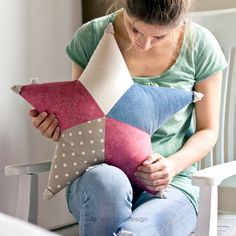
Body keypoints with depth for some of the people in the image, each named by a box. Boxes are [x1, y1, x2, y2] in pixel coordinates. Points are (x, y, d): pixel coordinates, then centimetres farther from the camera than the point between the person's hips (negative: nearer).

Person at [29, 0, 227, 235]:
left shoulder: (200, 46, -2)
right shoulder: (90, 37, -1)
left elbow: (207, 131, 7)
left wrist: (174, 165, -12)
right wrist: (55, 124, -12)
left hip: (168, 183, -2)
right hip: (96, 178, 2)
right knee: (105, 180, -37)